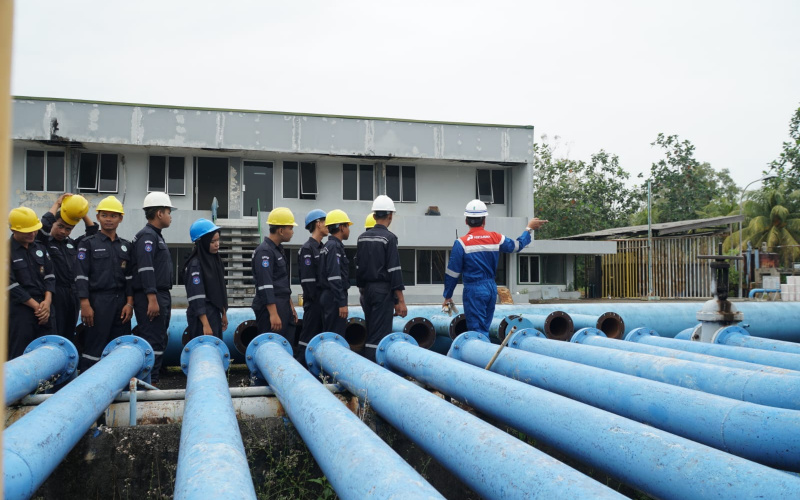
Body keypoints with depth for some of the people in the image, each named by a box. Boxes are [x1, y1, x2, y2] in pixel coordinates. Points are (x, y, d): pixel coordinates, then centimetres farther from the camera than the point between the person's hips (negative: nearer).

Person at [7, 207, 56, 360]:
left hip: (44, 308, 5)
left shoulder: (40, 248, 12)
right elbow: (11, 285, -11)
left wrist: (47, 302, -6)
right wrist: (36, 306, -11)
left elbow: (49, 275, 10)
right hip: (20, 310, -5)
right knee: (20, 357, -2)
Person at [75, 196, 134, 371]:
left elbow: (129, 277, 13)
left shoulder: (125, 246, 14)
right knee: (94, 347, -4)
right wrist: (85, 304, -12)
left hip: (121, 302, 4)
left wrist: (129, 303, 2)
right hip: (98, 301, -4)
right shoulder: (88, 244, 2)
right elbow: (81, 276, -4)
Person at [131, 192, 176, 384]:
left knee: (159, 341, 13)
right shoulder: (147, 236, -10)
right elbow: (145, 268, -21)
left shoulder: (156, 236, 22)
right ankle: (149, 383, -7)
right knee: (153, 343, -10)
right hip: (151, 297, -10)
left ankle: (153, 381, 19)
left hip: (161, 296, 10)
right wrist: (152, 298, -26)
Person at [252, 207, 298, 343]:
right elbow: (265, 285, -22)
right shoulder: (264, 251, -15)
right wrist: (273, 314, -25)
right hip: (270, 307, -10)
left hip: (284, 306, 10)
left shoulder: (278, 249, 16)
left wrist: (290, 306, 23)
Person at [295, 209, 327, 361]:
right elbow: (307, 279, -16)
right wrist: (315, 300, -17)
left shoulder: (322, 248, 16)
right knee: (308, 337, -5)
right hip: (314, 301, -9)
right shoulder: (307, 249, -11)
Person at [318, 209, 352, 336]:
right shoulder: (335, 246, -14)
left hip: (326, 296, 10)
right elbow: (335, 277, -21)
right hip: (334, 298, -10)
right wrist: (342, 303, -22)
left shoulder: (327, 246, 16)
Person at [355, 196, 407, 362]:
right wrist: (401, 301, -13)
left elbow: (358, 267, 13)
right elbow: (394, 270, -15)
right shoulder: (389, 237, -11)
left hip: (367, 290, 7)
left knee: (370, 332, 15)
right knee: (380, 336, -5)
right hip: (383, 291, -7)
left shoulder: (362, 237, 9)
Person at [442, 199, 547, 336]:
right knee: (485, 328, 17)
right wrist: (529, 229, 35)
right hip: (492, 289, 5)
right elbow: (517, 245, 20)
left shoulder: (461, 243, -11)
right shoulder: (496, 238, 1)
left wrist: (448, 296, 3)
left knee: (477, 331, -3)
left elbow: (452, 273, -8)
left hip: (474, 290, -5)